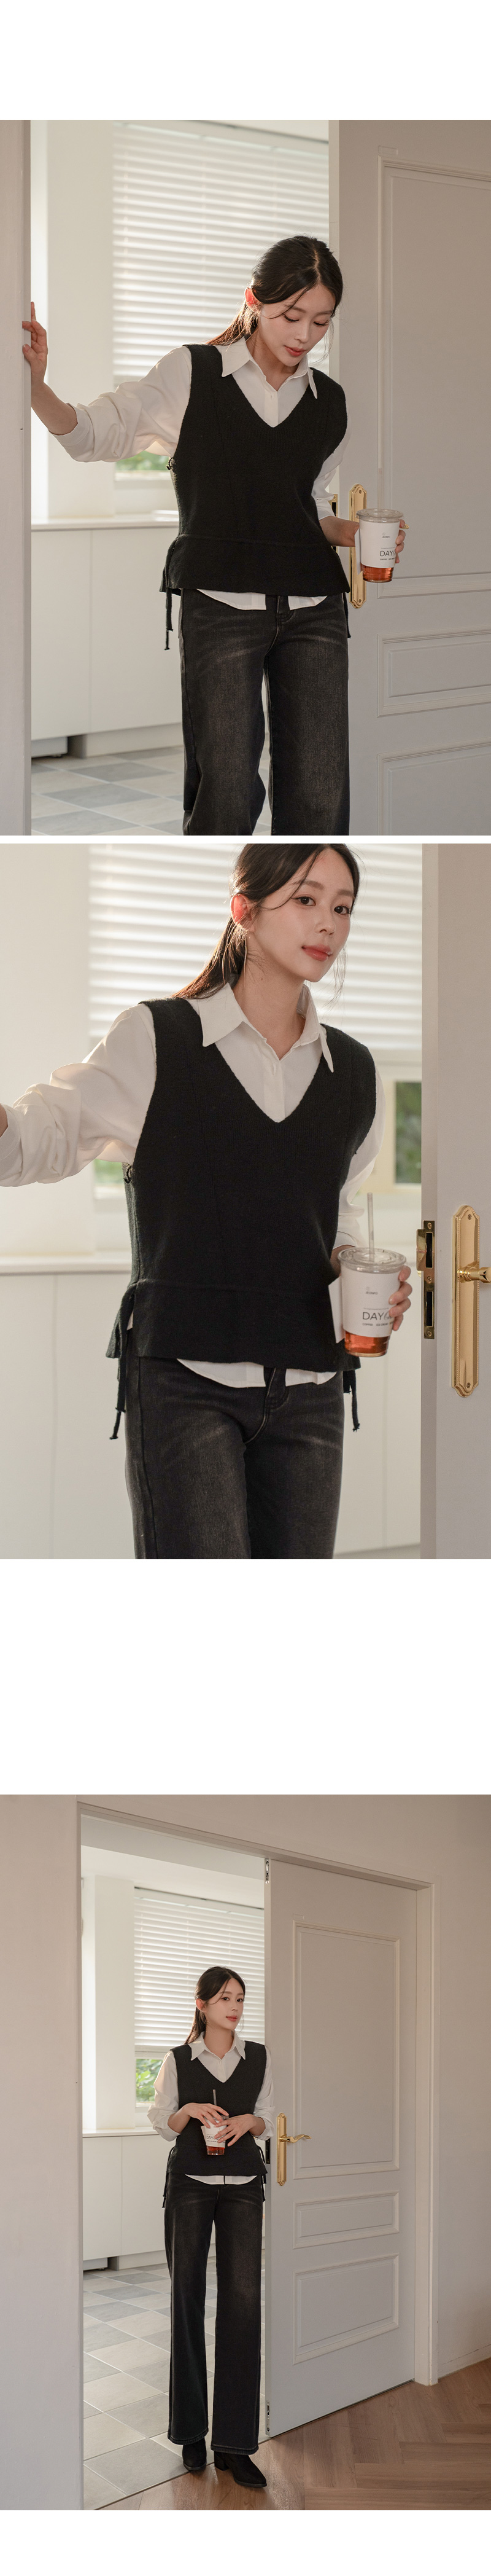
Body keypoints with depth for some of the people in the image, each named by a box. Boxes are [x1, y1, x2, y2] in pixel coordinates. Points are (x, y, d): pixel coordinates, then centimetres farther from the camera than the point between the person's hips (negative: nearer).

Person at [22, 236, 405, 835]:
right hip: (220, 608, -3)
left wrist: (353, 531, 3)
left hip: (312, 611, 4)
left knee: (319, 796, -2)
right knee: (226, 796, -7)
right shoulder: (191, 375, 3)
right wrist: (36, 386, -15)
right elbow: (93, 432, 2)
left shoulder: (328, 403, 14)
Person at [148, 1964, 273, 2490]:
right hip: (189, 2184, -1)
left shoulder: (258, 2058, 6)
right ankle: (191, 2430, 13)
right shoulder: (178, 2061, 2)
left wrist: (250, 2122, -10)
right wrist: (190, 2111, -13)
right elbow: (162, 2122, 7)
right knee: (188, 2297, 0)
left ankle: (233, 2443, -7)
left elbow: (268, 2120, 12)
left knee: (243, 2300, -9)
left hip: (242, 2185, 1)